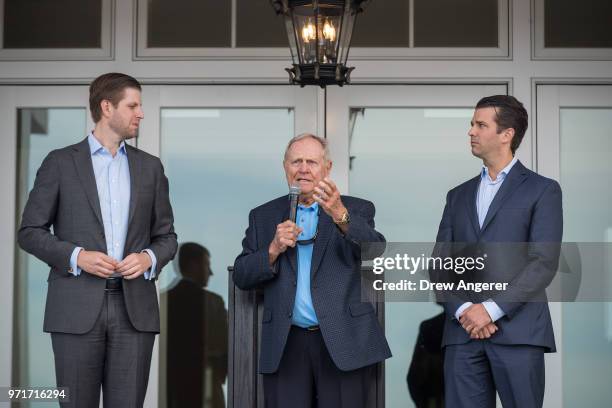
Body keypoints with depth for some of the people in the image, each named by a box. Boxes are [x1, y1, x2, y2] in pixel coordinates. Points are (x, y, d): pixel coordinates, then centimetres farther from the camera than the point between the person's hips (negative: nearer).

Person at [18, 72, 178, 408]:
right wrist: (76, 257, -13)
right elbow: (30, 232, 3)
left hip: (134, 307, 3)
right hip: (77, 308, -2)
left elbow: (166, 235, 16)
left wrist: (149, 257, -6)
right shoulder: (60, 163, 4)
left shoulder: (150, 167, 13)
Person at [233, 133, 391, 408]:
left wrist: (341, 215, -29)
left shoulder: (356, 210, 6)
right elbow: (241, 277, 8)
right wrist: (273, 250, -11)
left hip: (343, 343, -1)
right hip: (285, 346, 2)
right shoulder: (263, 217, 12)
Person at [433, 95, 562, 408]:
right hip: (462, 331, 4)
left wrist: (493, 308, -13)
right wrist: (463, 310, -6)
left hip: (517, 330, -4)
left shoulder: (542, 190, 5)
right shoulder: (458, 195, 19)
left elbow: (544, 262, -5)